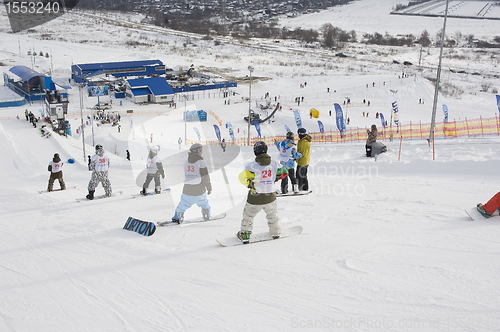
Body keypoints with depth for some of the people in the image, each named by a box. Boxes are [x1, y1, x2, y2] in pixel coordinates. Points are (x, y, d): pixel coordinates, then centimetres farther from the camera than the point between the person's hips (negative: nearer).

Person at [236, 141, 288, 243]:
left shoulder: (252, 166, -19)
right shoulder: (274, 164, -9)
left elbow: (242, 177, -18)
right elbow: (284, 172, 6)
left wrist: (249, 184, 1)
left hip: (255, 198, -3)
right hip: (270, 197, 3)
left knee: (248, 215, 19)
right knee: (272, 214, 29)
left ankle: (245, 235, 23)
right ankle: (275, 232, 42)